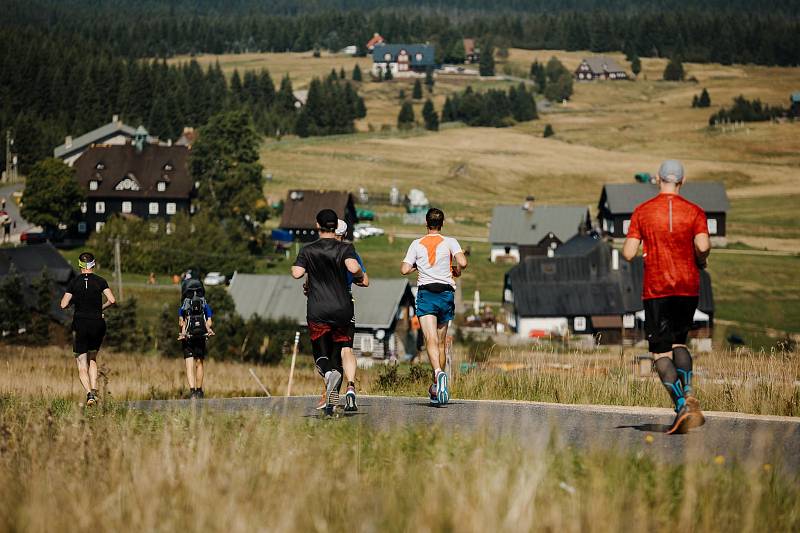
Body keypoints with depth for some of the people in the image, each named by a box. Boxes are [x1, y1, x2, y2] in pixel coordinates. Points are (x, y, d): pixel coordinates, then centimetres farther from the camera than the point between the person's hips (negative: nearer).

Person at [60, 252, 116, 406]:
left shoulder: (74, 282, -1)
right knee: (93, 359, 22)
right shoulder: (100, 281, -1)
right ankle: (94, 390, 4)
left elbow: (63, 305, -3)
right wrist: (101, 307, 8)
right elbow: (112, 300, -10)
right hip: (97, 324, 1)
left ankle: (89, 393, -19)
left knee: (82, 364, 2)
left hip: (80, 325, -1)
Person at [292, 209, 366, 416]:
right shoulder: (345, 248, -1)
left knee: (321, 354, 6)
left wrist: (294, 266, 12)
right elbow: (353, 268, -20)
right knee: (338, 354, 9)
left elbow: (297, 273, -11)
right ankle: (331, 403, 0)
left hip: (317, 311, -1)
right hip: (342, 309, 1)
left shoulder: (307, 250, 2)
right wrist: (360, 276, 2)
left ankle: (328, 372, -31)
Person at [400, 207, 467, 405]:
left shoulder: (417, 244, 6)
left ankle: (438, 372, -41)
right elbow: (462, 262, -12)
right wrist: (457, 271, 10)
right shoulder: (450, 242, 3)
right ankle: (437, 388, 18)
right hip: (446, 293, 1)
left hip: (425, 294, -1)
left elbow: (404, 269, 0)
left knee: (431, 340, -15)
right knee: (441, 342, 13)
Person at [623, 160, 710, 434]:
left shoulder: (642, 212, 0)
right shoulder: (694, 211, 1)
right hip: (688, 287, 2)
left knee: (661, 353, 0)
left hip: (656, 289, -2)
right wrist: (701, 262, 7)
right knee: (678, 343, 19)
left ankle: (681, 405, -18)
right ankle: (688, 392, -5)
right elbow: (703, 246, -14)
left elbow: (628, 253, -5)